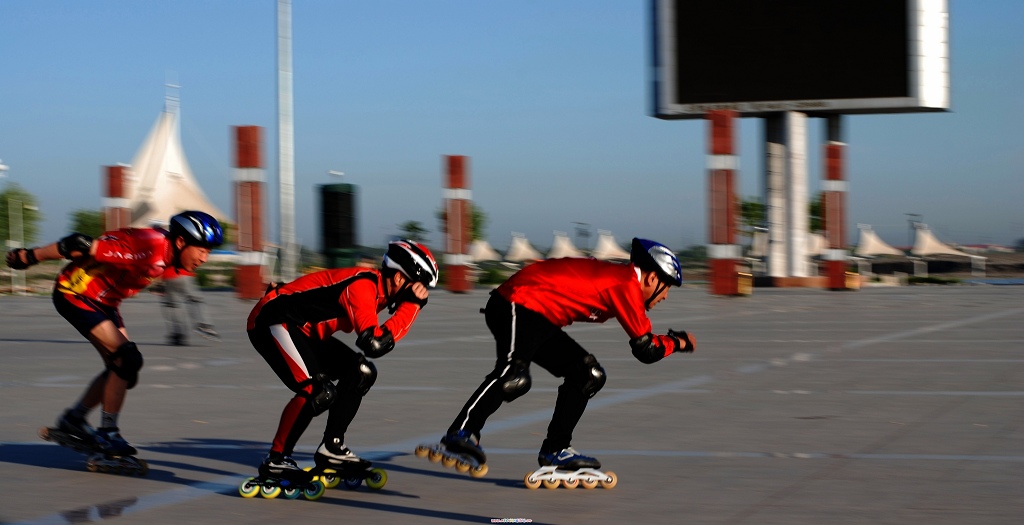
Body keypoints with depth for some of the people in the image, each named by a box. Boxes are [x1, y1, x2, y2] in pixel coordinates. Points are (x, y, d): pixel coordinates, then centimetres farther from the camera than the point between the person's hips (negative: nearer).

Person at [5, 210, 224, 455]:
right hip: (75, 294, -10)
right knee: (128, 359, -17)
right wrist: (30, 257, -21)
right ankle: (108, 433, -7)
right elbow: (83, 246, -28)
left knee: (121, 368, 8)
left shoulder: (168, 254, -2)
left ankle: (73, 419, 22)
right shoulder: (150, 247, -31)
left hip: (102, 300, 10)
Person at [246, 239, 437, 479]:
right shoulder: (362, 286, -25)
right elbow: (374, 345, -33)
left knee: (361, 373, 7)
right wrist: (410, 304, -26)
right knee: (318, 391, -25)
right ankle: (275, 460, -12)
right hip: (273, 319, -10)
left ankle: (331, 448, 12)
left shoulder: (378, 286, 5)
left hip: (303, 330, 10)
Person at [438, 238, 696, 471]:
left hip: (539, 317, 11)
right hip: (517, 306, -11)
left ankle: (555, 450, 12)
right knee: (515, 377, -33)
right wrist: (678, 343, 8)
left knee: (589, 375, 12)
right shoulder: (626, 283, -11)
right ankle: (462, 434, -42)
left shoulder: (614, 275, 17)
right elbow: (645, 349, -9)